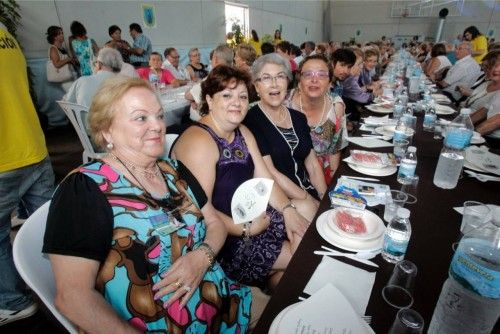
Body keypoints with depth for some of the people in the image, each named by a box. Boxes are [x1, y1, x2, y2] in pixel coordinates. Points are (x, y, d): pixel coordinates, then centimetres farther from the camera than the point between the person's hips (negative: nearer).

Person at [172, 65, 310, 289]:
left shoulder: (243, 133, 7)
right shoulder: (199, 141, -22)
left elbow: (264, 179, 4)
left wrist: (288, 210, -9)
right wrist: (247, 230, -18)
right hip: (220, 236, -8)